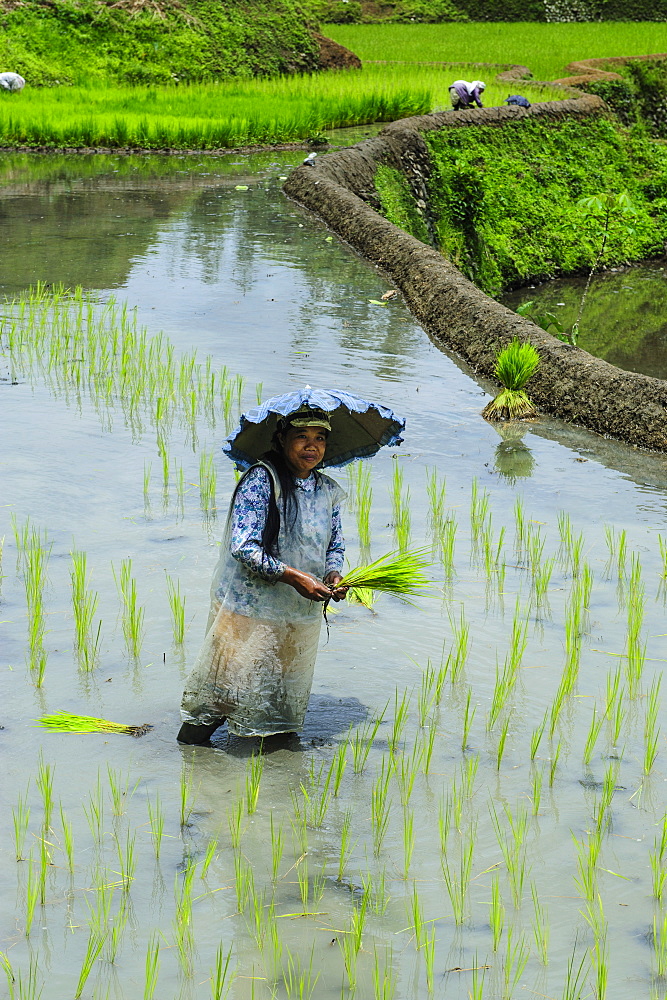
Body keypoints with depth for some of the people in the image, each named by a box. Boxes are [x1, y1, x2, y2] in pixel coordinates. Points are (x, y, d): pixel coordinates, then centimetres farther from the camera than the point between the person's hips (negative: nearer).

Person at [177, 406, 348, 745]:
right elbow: (243, 546, -20)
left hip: (302, 616, 6)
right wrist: (292, 576, -25)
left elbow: (335, 544, 17)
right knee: (227, 687, 2)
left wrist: (333, 575, -6)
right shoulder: (261, 480, -14)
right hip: (250, 611, -6)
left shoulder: (328, 491, 6)